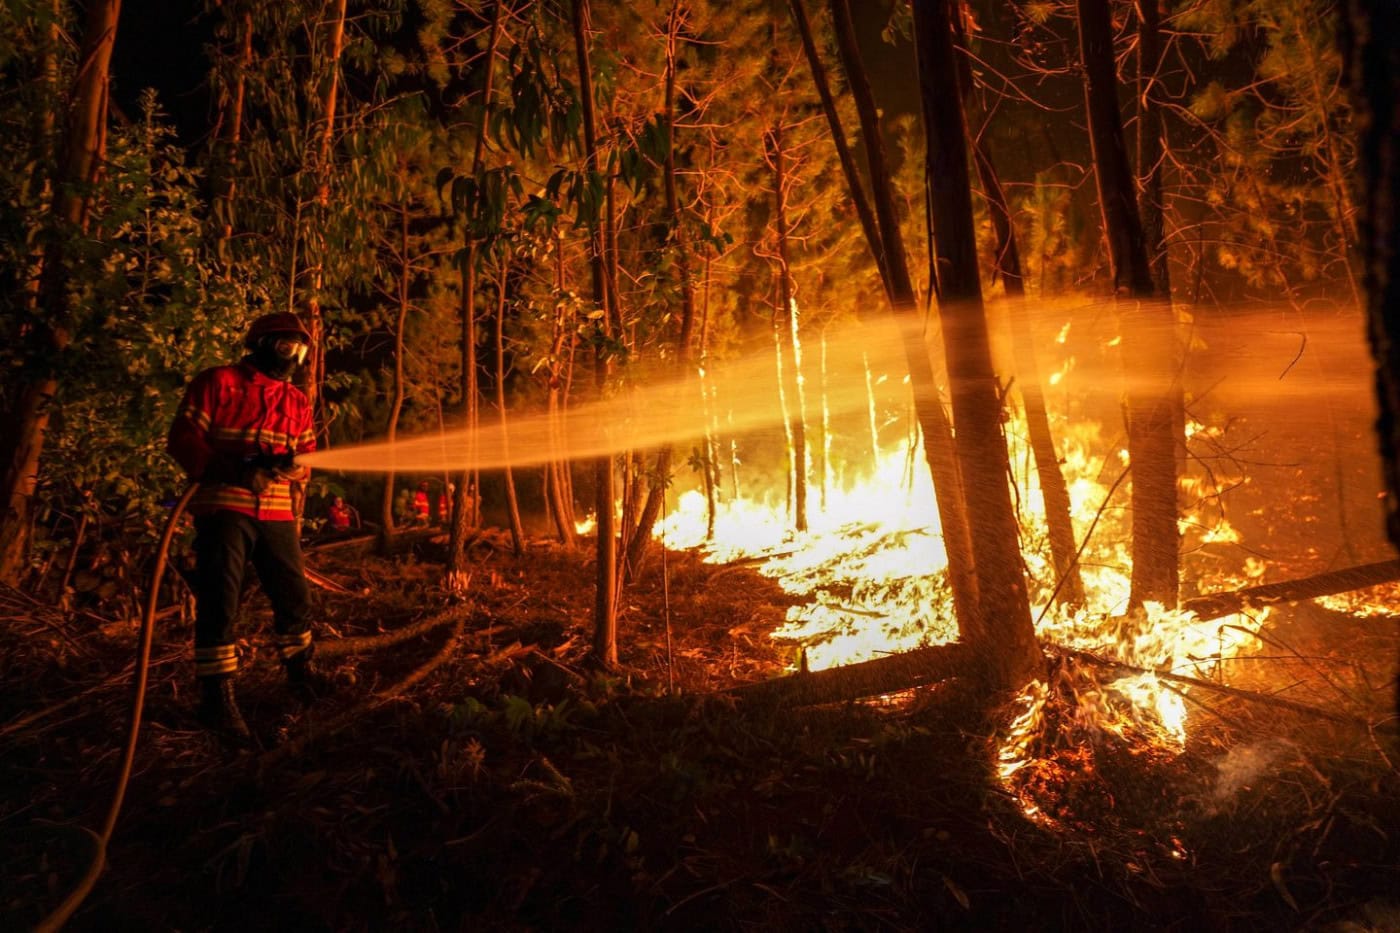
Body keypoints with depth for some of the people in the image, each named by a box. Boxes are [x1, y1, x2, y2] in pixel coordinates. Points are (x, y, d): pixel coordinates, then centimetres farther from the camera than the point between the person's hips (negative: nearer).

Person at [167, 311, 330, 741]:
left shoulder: (297, 402, 14)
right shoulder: (218, 383, -1)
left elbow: (307, 460, 13)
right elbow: (182, 438, -8)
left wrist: (290, 464, -13)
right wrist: (233, 472, -21)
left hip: (277, 513, 5)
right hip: (223, 509, -5)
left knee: (295, 597, 11)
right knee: (219, 605, -6)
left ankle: (300, 672, 32)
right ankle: (217, 698, -1)